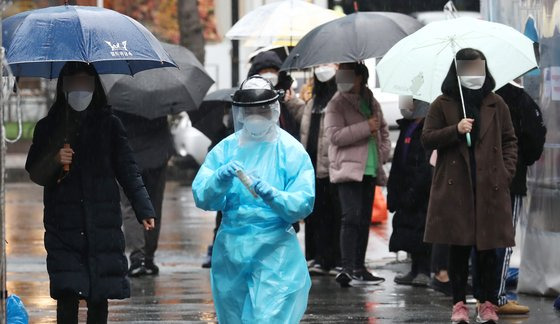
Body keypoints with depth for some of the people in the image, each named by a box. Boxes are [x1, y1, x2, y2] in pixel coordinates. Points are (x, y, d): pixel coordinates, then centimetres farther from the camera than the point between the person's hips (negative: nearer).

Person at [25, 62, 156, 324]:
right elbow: (34, 174, 9)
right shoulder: (48, 128, 10)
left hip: (103, 224, 0)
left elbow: (128, 171, 2)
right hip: (63, 226, 0)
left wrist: (143, 210, -9)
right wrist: (54, 161, -12)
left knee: (99, 297, 1)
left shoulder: (109, 125, 8)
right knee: (67, 294, -11)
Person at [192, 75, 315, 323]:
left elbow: (304, 203, -9)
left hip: (275, 251, -4)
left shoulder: (291, 151, -1)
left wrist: (273, 196, -27)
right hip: (231, 251, 4)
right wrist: (220, 179, -22)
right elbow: (201, 197, -2)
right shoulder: (225, 149, 6)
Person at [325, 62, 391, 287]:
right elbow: (334, 135, -18)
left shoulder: (371, 102, 15)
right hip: (348, 168, -7)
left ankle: (359, 269, 17)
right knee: (352, 217, -17)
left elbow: (383, 129, 29)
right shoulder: (337, 104, -5)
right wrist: (367, 127, -18)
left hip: (369, 170, 7)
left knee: (364, 220, 10)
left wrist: (383, 152, 11)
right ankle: (348, 268, -22)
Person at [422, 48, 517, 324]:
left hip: (489, 187, 1)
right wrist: (455, 130, -13)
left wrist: (506, 172, 0)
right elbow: (427, 140, 2)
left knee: (487, 248, 1)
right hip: (455, 187, -1)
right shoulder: (443, 105, 5)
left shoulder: (496, 104, 9)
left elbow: (509, 141, 12)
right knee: (458, 248, 1)